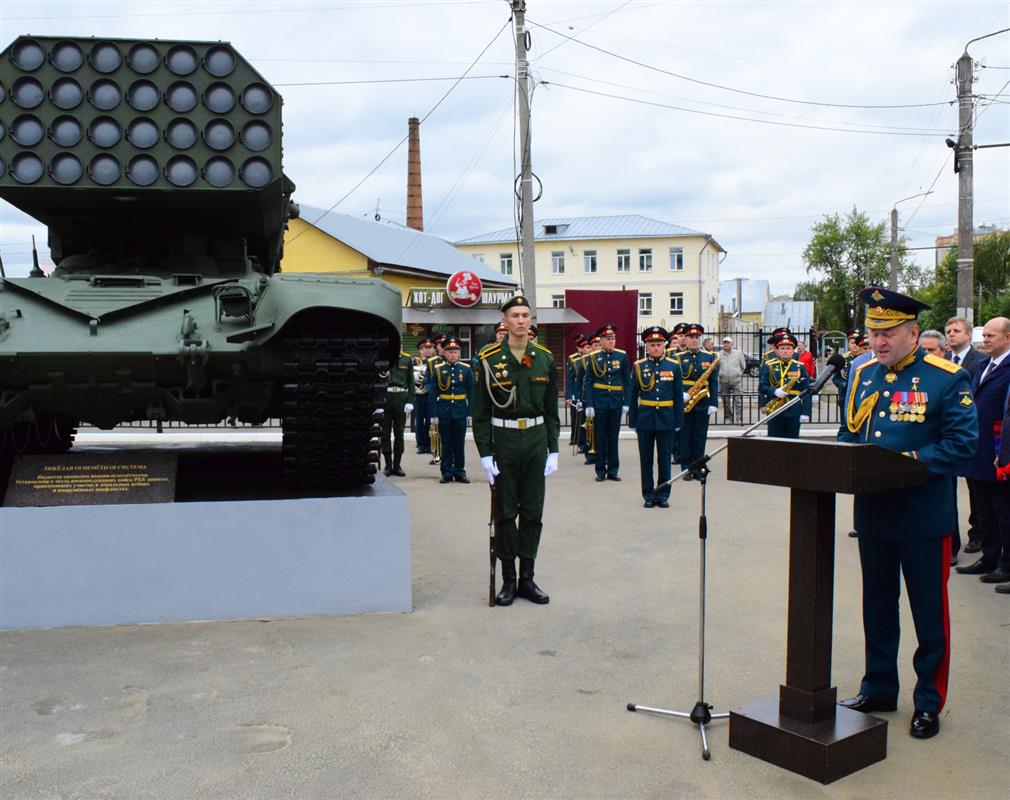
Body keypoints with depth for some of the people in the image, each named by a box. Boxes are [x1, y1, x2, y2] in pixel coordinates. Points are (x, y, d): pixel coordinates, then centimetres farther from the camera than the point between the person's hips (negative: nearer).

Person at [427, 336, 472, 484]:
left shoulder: (466, 369, 3)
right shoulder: (437, 369, 0)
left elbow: (471, 392, 5)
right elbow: (432, 393, -1)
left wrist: (471, 413, 0)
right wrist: (433, 414, -6)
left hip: (460, 412, 1)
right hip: (444, 412, -1)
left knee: (459, 443, 7)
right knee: (446, 444, 5)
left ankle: (460, 471, 15)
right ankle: (447, 472, 13)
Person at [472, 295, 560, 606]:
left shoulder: (544, 358, 4)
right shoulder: (491, 360, -5)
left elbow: (551, 409, 8)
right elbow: (480, 411, -4)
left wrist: (553, 450, 3)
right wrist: (485, 454, -9)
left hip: (536, 441, 3)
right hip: (503, 441, -2)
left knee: (533, 513, 8)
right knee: (505, 513, 5)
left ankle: (527, 578, 19)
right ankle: (508, 579, 17)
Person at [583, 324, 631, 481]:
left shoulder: (622, 356, 3)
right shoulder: (593, 357, 0)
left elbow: (627, 381, 5)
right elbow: (588, 383, -1)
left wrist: (626, 402, -1)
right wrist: (588, 405, -7)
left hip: (616, 402, 1)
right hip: (599, 402, -1)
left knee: (613, 437, 7)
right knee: (600, 437, 5)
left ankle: (613, 470, 15)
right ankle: (600, 471, 13)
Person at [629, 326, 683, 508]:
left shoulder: (674, 366, 2)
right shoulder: (639, 366, 2)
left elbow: (679, 396, 4)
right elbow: (633, 395, 4)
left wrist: (678, 422, 0)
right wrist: (632, 421, 2)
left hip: (666, 420, 0)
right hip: (645, 420, 0)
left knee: (665, 459, 5)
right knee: (646, 459, 6)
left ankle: (663, 495, 15)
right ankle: (648, 495, 15)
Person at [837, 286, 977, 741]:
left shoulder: (947, 379, -9)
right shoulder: (863, 376, 7)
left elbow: (962, 443, -15)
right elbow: (848, 433, 13)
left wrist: (909, 461, -24)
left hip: (924, 517, -5)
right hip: (873, 513, 5)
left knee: (929, 613, 8)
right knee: (877, 607, 16)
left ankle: (929, 702, 22)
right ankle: (878, 689, 30)